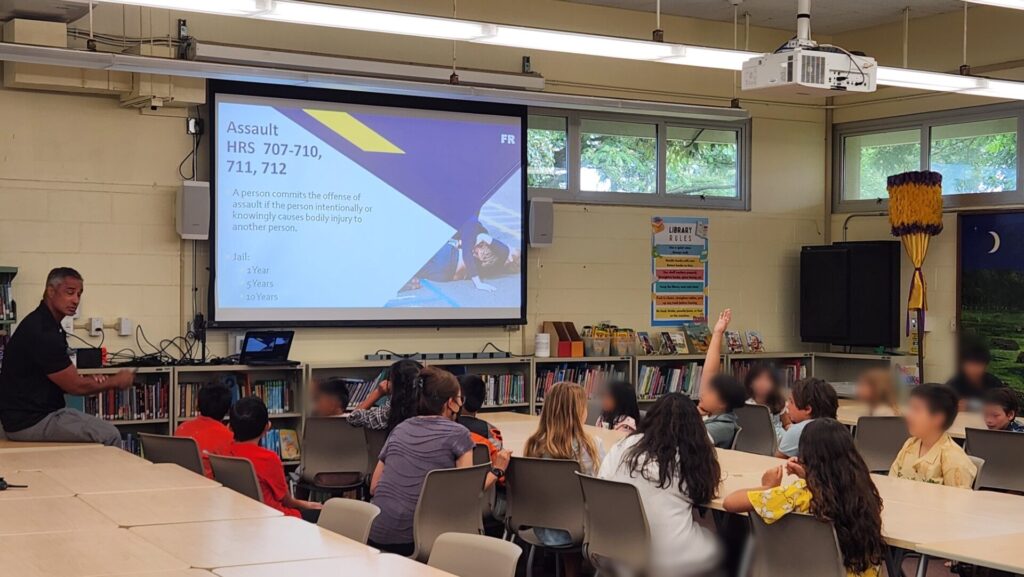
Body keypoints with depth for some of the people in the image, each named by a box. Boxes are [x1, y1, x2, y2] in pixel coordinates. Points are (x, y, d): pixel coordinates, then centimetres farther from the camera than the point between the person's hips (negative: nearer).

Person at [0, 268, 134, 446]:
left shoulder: (45, 324, 11)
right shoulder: (41, 332, -21)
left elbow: (65, 380, 18)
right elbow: (75, 386, -16)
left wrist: (88, 378, -1)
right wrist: (116, 381, -2)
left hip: (39, 412, 11)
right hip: (29, 421, -10)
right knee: (109, 436, -14)